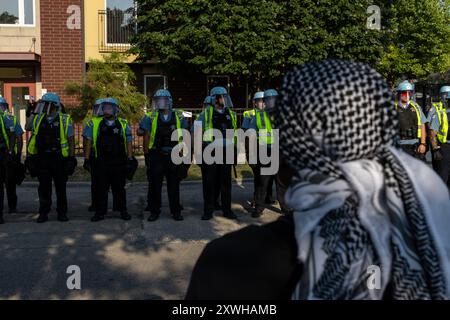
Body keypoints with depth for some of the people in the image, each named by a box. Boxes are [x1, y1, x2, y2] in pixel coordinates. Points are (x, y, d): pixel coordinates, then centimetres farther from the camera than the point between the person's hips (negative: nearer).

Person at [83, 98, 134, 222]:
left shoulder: (123, 124, 5)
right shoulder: (95, 123, 5)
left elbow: (128, 142, 6)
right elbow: (89, 142, 6)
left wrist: (130, 159, -1)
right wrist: (87, 159, 2)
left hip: (119, 162, 0)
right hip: (101, 162, 0)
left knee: (120, 188, 8)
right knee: (101, 188, 5)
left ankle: (123, 211, 18)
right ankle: (100, 212, 13)